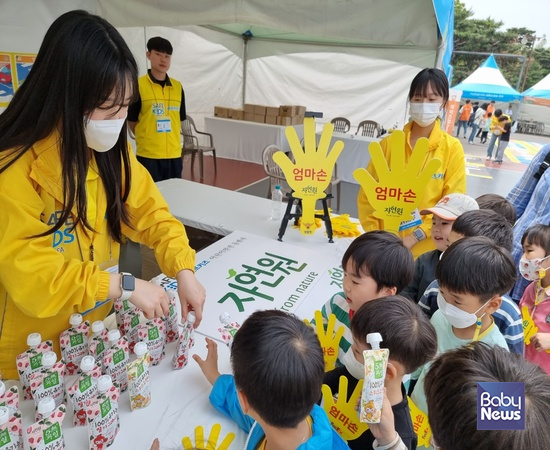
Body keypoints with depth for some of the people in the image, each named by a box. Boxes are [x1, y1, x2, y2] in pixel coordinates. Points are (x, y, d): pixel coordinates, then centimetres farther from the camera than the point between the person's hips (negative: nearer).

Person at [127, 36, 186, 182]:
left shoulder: (178, 86, 7)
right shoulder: (138, 86, -5)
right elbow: (131, 121, 1)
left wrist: (171, 139, 9)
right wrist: (146, 140, 6)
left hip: (174, 154, 4)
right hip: (148, 155, -4)